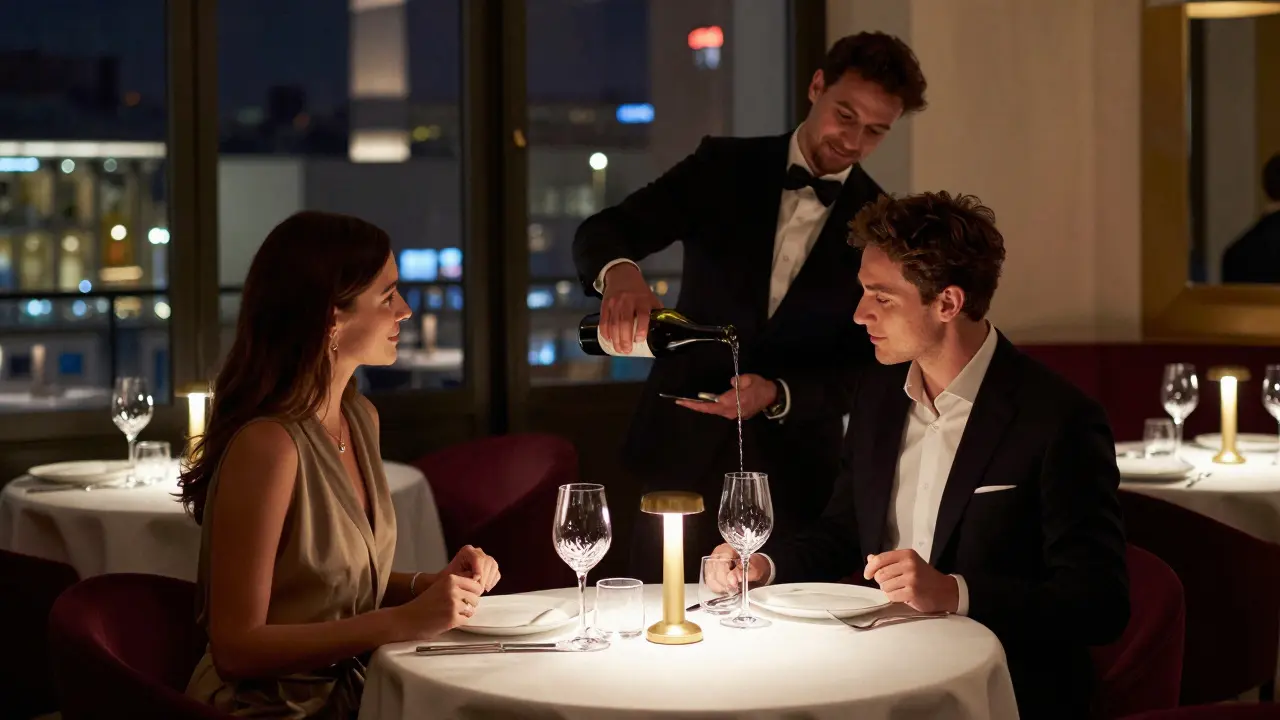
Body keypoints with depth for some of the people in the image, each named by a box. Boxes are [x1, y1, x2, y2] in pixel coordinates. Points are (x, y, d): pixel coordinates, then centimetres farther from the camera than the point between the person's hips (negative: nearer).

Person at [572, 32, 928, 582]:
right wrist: (620, 272, -31)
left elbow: (864, 371, -1)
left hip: (793, 476, 0)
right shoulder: (723, 168, 1)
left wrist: (777, 395, -19)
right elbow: (599, 234, -7)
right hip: (682, 455, 0)